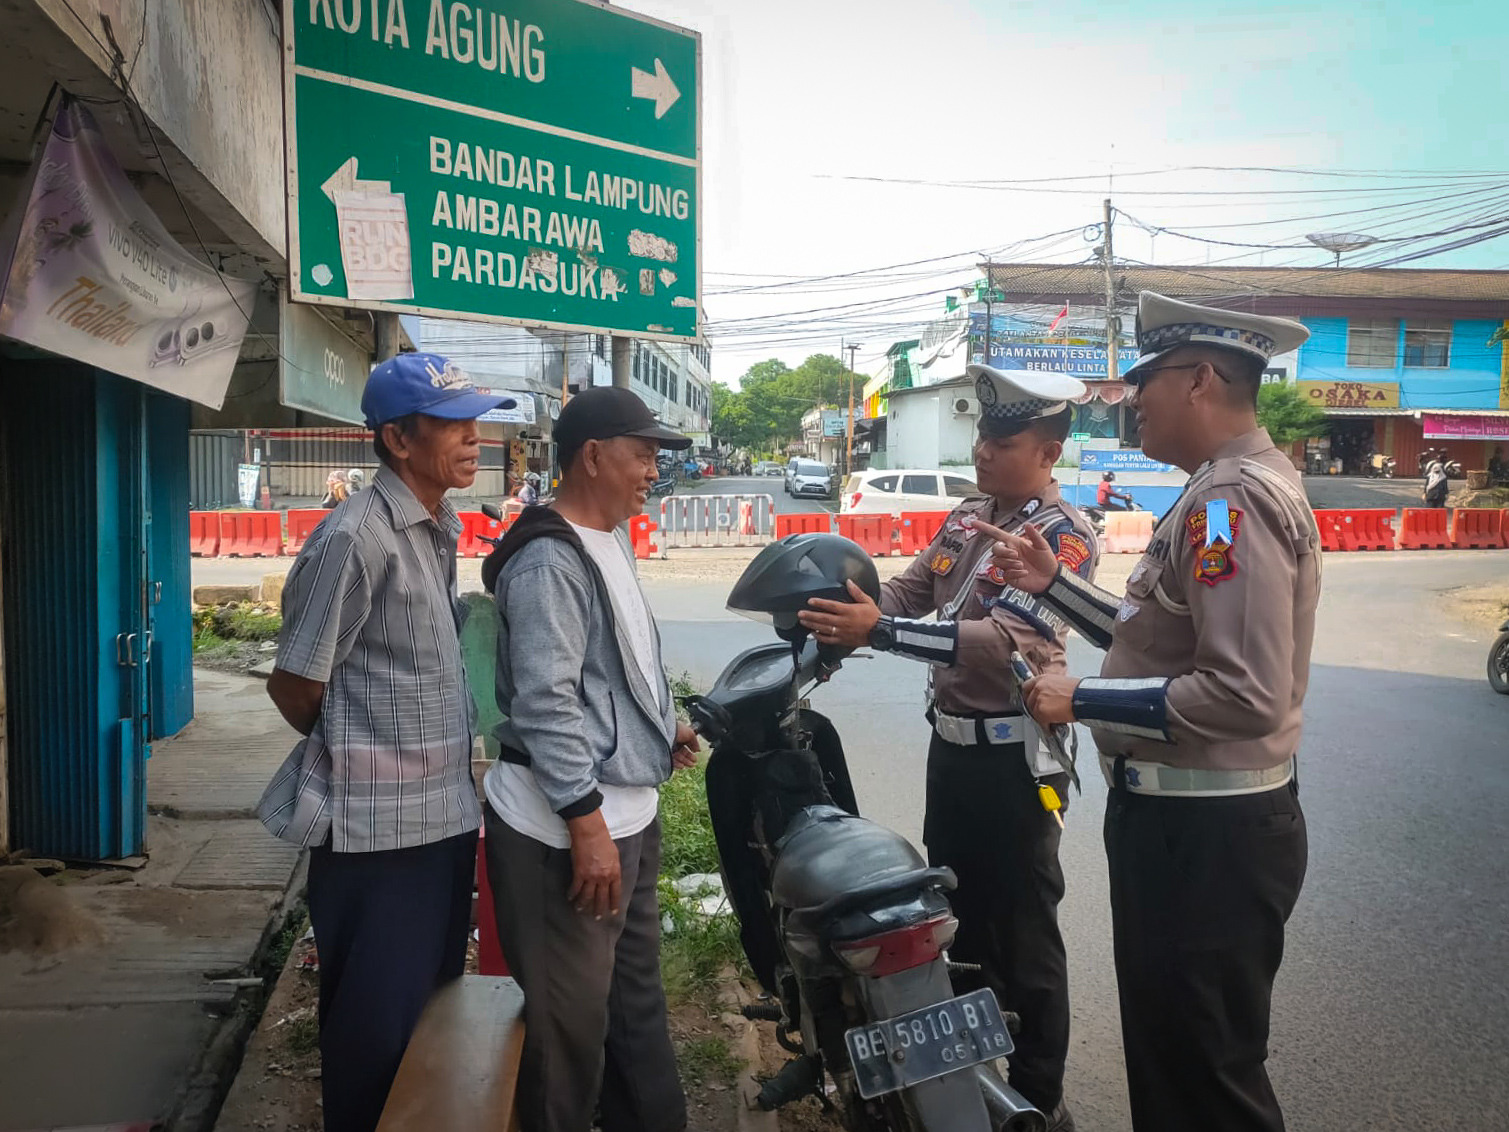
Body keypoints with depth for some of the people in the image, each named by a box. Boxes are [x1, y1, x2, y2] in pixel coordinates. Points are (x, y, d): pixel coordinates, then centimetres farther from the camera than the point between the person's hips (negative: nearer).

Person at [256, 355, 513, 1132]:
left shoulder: (442, 529, 8)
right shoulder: (357, 537, -18)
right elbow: (293, 687, -13)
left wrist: (449, 757, 13)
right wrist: (359, 753, 3)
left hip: (446, 812, 8)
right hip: (378, 826, -8)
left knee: (433, 1004, 22)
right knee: (375, 1030, 8)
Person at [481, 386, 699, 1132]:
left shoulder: (611, 541, 14)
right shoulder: (550, 558, -17)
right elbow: (545, 701, -23)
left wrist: (661, 728, 19)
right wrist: (586, 822, -24)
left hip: (630, 814, 10)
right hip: (567, 829, -10)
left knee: (636, 999, 22)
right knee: (571, 1022, 4)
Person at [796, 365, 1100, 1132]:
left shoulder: (1063, 536, -17)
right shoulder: (967, 518, 9)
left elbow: (1005, 642, -29)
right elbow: (907, 590, 7)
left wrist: (878, 631, -34)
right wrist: (837, 624, -12)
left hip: (1015, 755, -8)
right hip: (952, 741, 8)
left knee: (1022, 934, 3)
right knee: (957, 912, 22)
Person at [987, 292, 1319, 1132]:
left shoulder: (1233, 499, -22)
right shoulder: (1231, 486, 12)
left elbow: (1244, 696, -29)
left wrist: (1081, 701, -21)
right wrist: (1056, 584, 11)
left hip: (1207, 834, -10)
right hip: (1188, 818, 10)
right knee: (1169, 1045, 25)